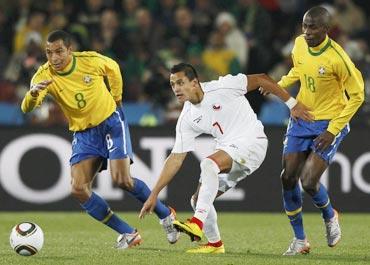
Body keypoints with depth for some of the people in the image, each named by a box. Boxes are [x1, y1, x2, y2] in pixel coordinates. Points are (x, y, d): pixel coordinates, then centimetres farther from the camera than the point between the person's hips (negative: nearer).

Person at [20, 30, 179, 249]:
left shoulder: (91, 60, -17)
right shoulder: (44, 76, -17)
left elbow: (113, 68, 7)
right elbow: (27, 108, -33)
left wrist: (116, 99, 11)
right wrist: (33, 93, -55)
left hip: (111, 123, -3)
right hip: (83, 133, 3)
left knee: (122, 180, -16)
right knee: (79, 190, -11)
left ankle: (165, 215, 9)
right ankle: (128, 234, -1)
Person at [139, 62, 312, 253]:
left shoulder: (221, 87, -16)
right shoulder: (187, 118, 1)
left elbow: (261, 79, -7)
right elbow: (176, 159, 4)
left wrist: (291, 103, -5)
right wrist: (154, 194, 0)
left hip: (251, 143, -7)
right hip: (227, 151, 7)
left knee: (208, 164, -32)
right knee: (198, 200, 3)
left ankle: (198, 223, -37)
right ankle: (214, 244, 23)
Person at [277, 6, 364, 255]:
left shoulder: (337, 58, -23)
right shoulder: (300, 44, -4)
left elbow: (357, 95, -15)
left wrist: (333, 130, -17)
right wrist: (279, 85, 3)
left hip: (329, 124, -6)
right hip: (300, 119, 6)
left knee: (309, 182, -14)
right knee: (288, 178, -1)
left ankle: (330, 217, 20)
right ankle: (300, 239, 14)